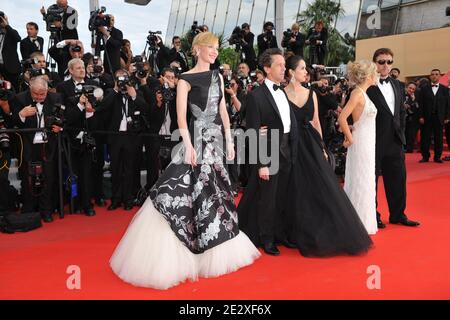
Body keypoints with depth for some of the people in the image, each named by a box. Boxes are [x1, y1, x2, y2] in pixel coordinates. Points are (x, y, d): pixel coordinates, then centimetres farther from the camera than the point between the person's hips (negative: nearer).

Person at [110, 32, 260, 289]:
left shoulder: (217, 76, 12)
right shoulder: (186, 80, -6)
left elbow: (223, 110, 13)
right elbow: (181, 115, -14)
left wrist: (229, 140, 9)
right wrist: (188, 145, -24)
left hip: (216, 139, 7)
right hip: (197, 139, -6)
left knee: (214, 191, 14)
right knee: (185, 192, -5)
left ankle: (215, 252, 29)